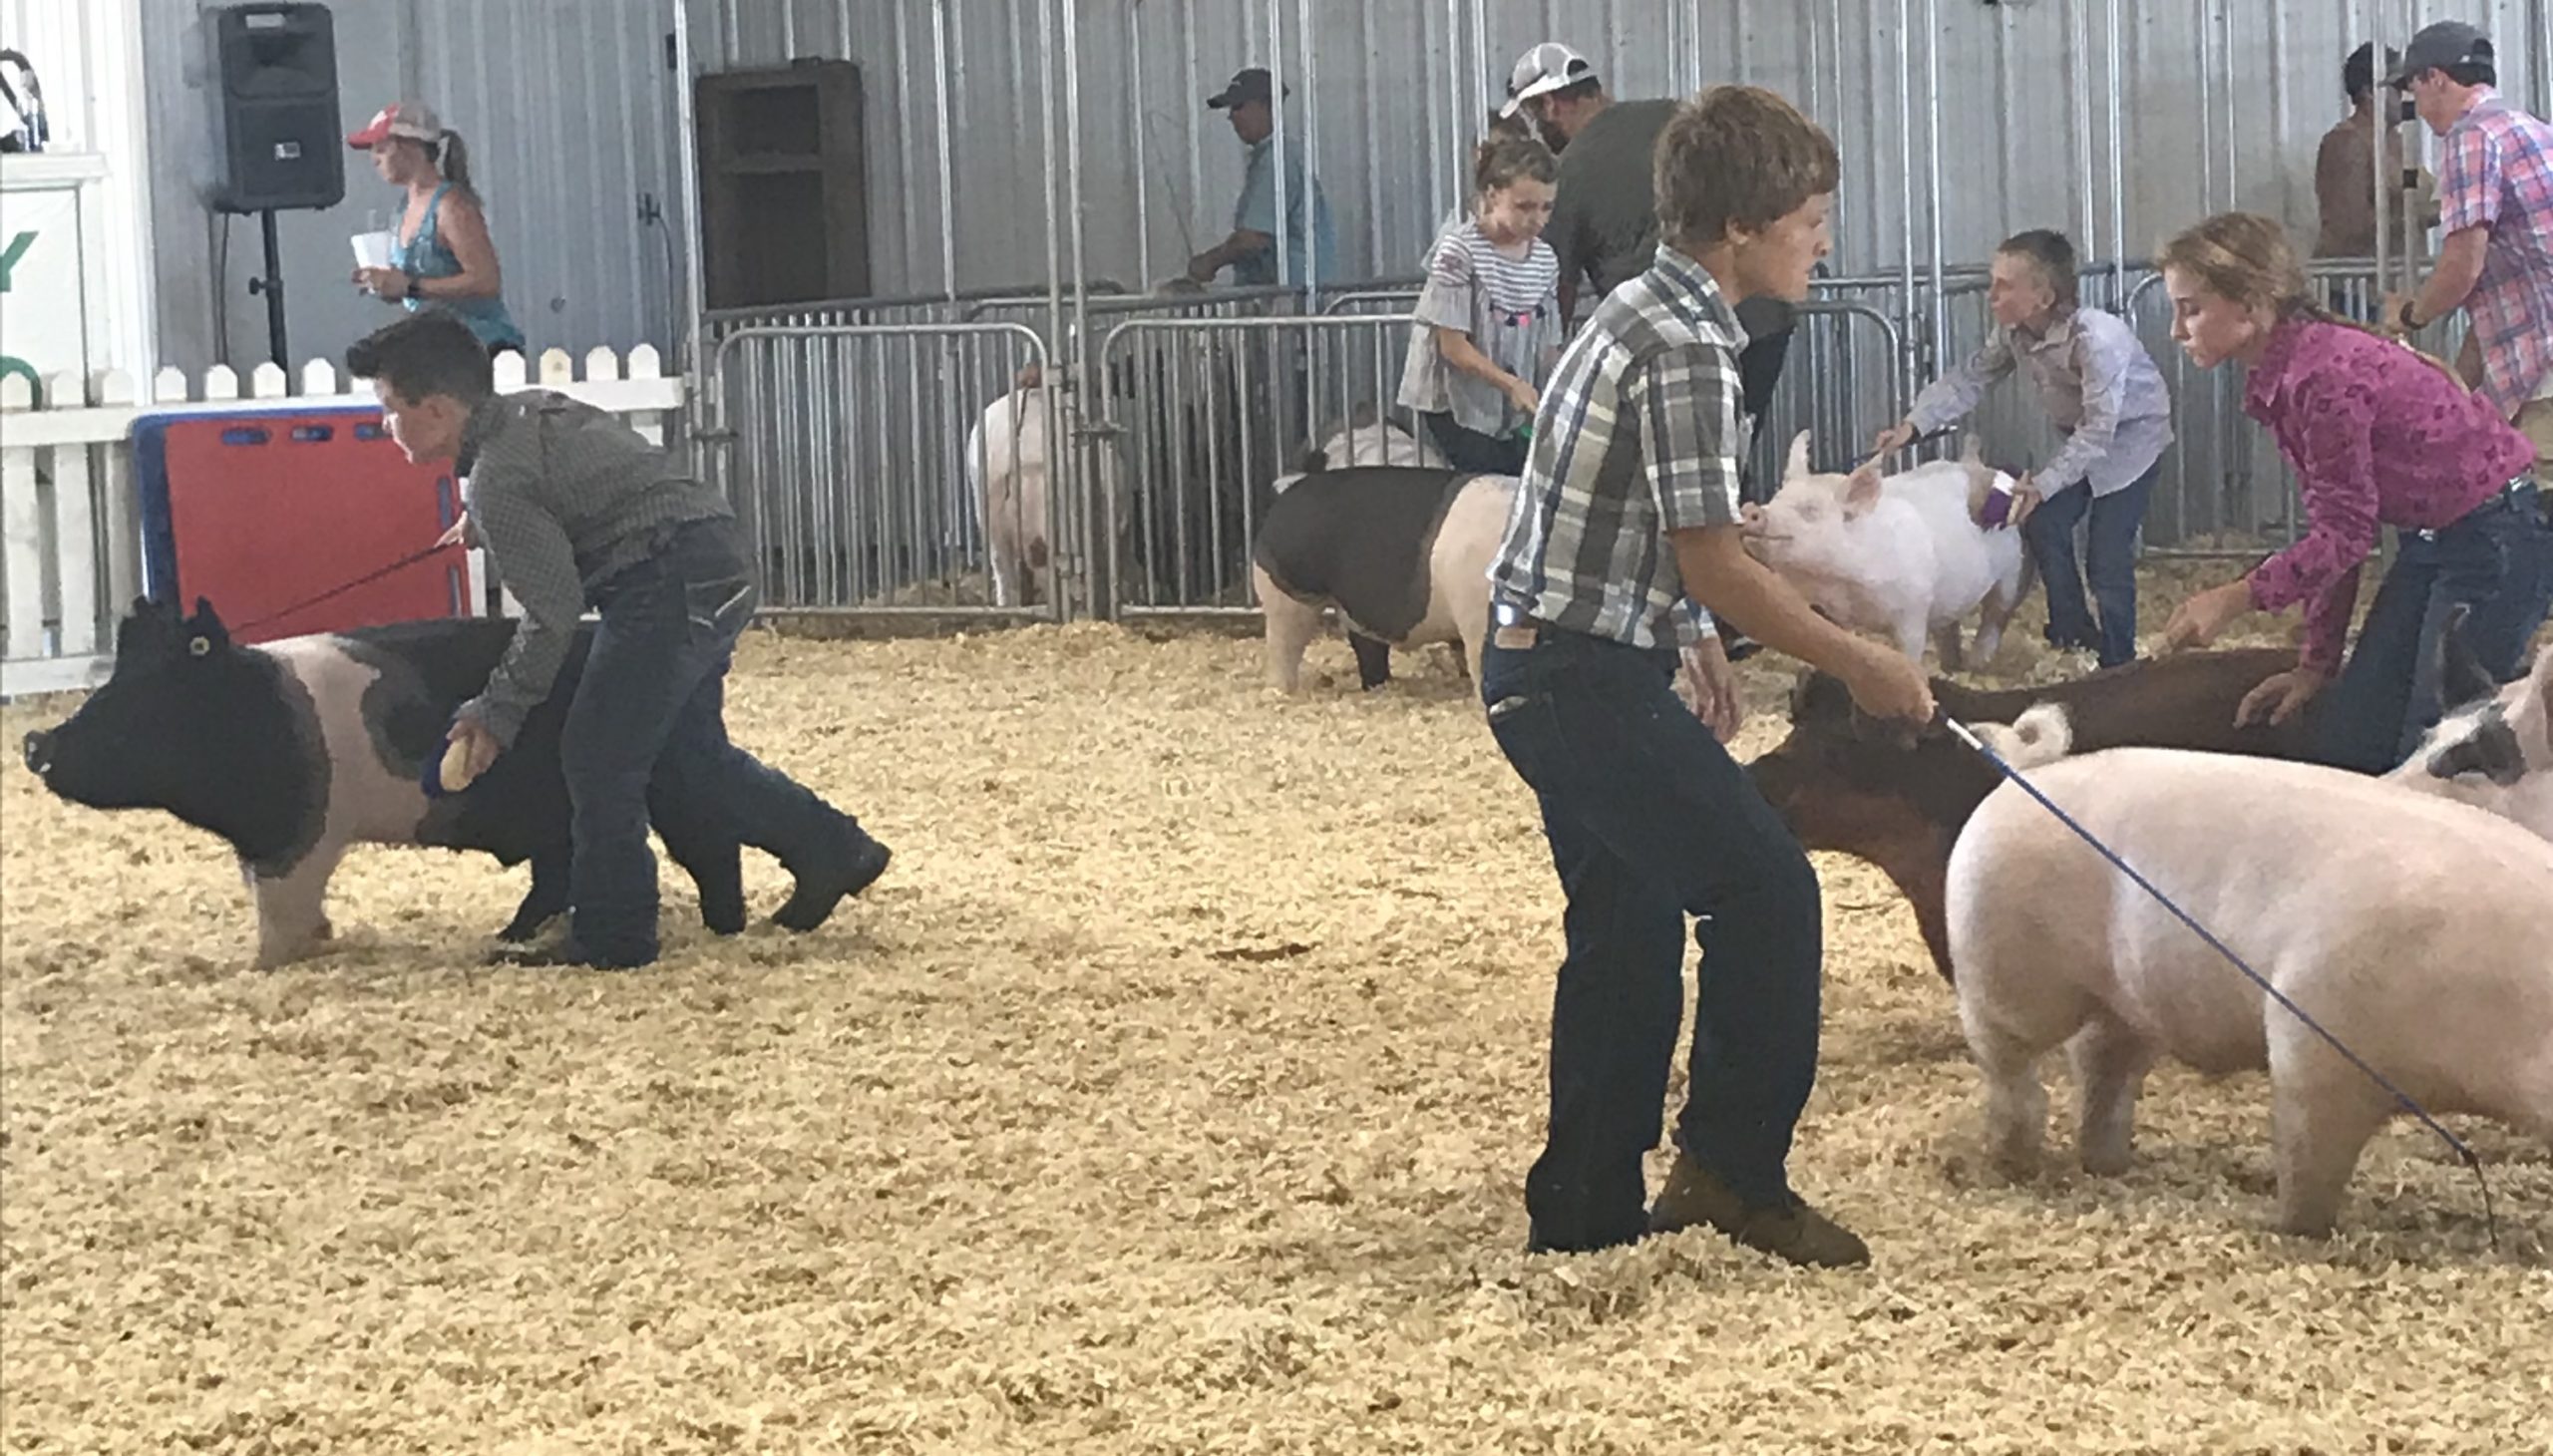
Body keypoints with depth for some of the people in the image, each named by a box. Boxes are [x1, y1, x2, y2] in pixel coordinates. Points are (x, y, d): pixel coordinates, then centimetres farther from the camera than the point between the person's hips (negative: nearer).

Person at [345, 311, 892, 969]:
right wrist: (485, 528, 24)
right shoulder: (532, 407, 11)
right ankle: (835, 851, 26)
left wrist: (497, 714, -8)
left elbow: (554, 613, -17)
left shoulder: (498, 481, -16)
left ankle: (612, 935, 2)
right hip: (713, 568, 10)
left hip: (668, 587, -10)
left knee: (598, 755, -4)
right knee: (689, 750, 20)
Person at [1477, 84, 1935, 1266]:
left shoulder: (1641, 313, 13)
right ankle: (1731, 1165, 0)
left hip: (1541, 669, 10)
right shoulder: (1686, 350, -18)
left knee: (1629, 931, 15)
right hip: (1592, 679, -10)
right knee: (1766, 892, -6)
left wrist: (1697, 646, 27)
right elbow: (1713, 564, -20)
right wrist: (1856, 663, -11)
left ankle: (1587, 1204, 21)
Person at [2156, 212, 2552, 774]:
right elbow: (2330, 527, 8)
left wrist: (2236, 598, -21)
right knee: (2348, 748, 6)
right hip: (2430, 539, 10)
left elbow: (2346, 534, -21)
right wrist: (2316, 663, 6)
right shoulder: (2276, 383, 5)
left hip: (2501, 536, -10)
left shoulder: (2326, 374, -26)